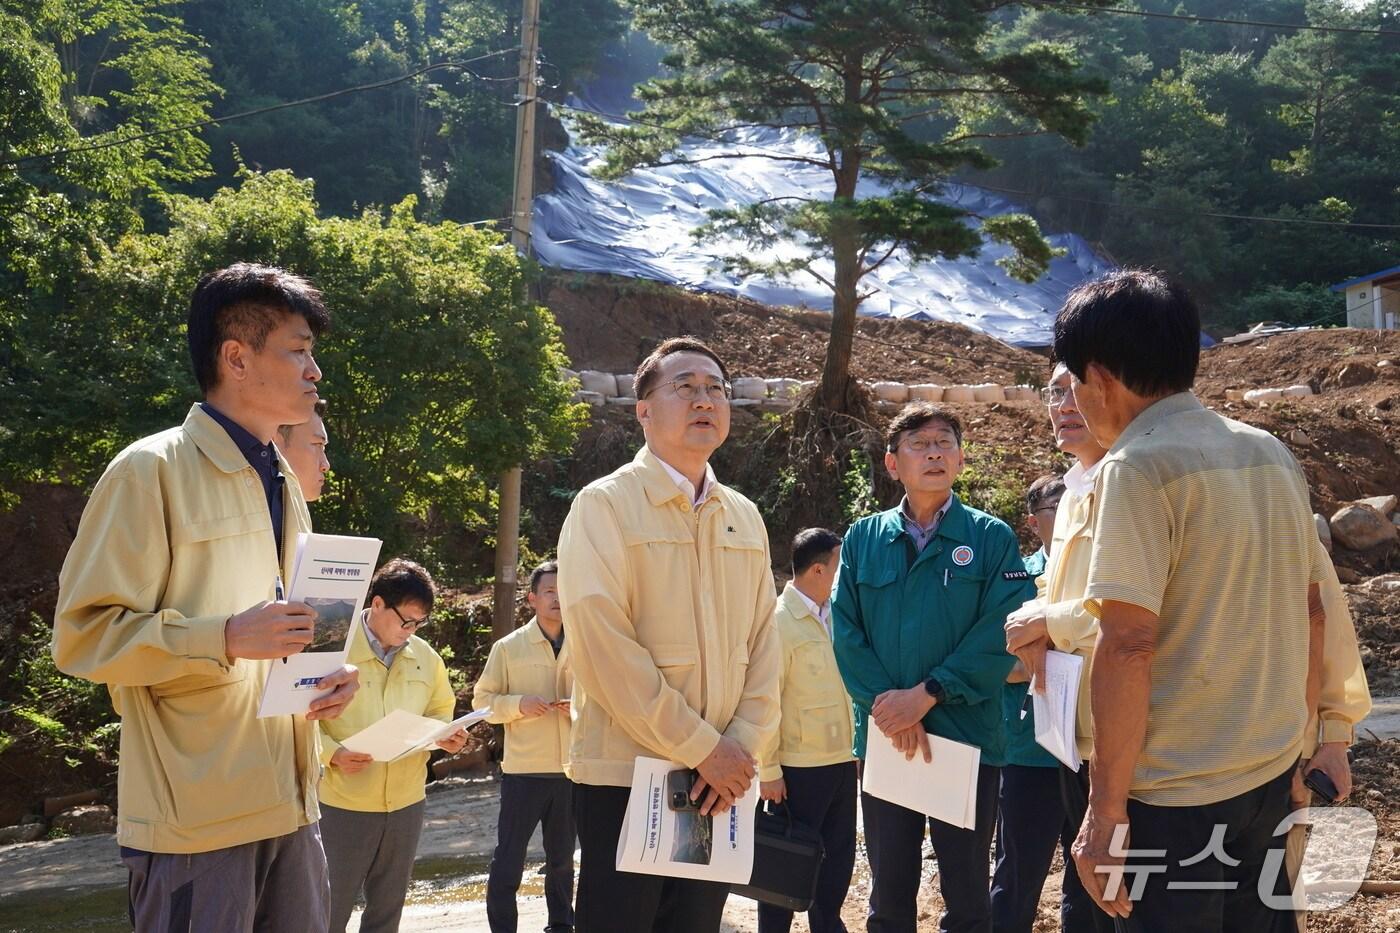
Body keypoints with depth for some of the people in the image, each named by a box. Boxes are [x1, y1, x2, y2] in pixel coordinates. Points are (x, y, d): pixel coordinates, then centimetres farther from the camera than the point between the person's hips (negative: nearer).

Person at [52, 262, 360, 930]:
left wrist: (329, 674, 6)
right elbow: (83, 634, -12)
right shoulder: (152, 471, -7)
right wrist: (226, 638, -24)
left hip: (289, 807, 7)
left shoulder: (284, 485, 18)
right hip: (195, 820, -7)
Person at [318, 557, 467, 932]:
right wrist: (333, 754, -26)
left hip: (405, 803, 5)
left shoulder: (424, 656, 5)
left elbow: (440, 712, 17)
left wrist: (447, 736, -5)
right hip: (344, 805, -5)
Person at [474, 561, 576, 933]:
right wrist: (518, 704, -16)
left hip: (573, 770, 3)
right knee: (509, 857, 0)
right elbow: (482, 700, 1)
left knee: (562, 856, 15)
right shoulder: (508, 647, -1)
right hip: (524, 770, -3)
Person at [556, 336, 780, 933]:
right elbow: (604, 648, -15)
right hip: (625, 776, -5)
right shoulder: (605, 506, -7)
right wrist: (701, 748, -15)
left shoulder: (745, 519, 11)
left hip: (719, 777, 5)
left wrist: (742, 746, -7)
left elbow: (763, 641, 8)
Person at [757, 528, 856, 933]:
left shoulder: (835, 615, 8)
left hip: (842, 760, 7)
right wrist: (768, 770, -15)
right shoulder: (779, 621, -14)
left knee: (838, 855, 15)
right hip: (800, 767, -7)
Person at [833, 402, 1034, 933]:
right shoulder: (863, 539, 8)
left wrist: (926, 695, -17)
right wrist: (885, 704, -14)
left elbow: (1000, 635, -10)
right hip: (884, 740, 2)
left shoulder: (992, 539, 1)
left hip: (967, 740, -2)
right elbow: (845, 632, 0)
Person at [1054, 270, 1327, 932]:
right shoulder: (1272, 456, 8)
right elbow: (1308, 611, 14)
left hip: (1177, 792, -7)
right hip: (1273, 776, 7)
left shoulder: (1138, 468, -16)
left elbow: (1128, 647, -21)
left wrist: (1106, 810, -17)